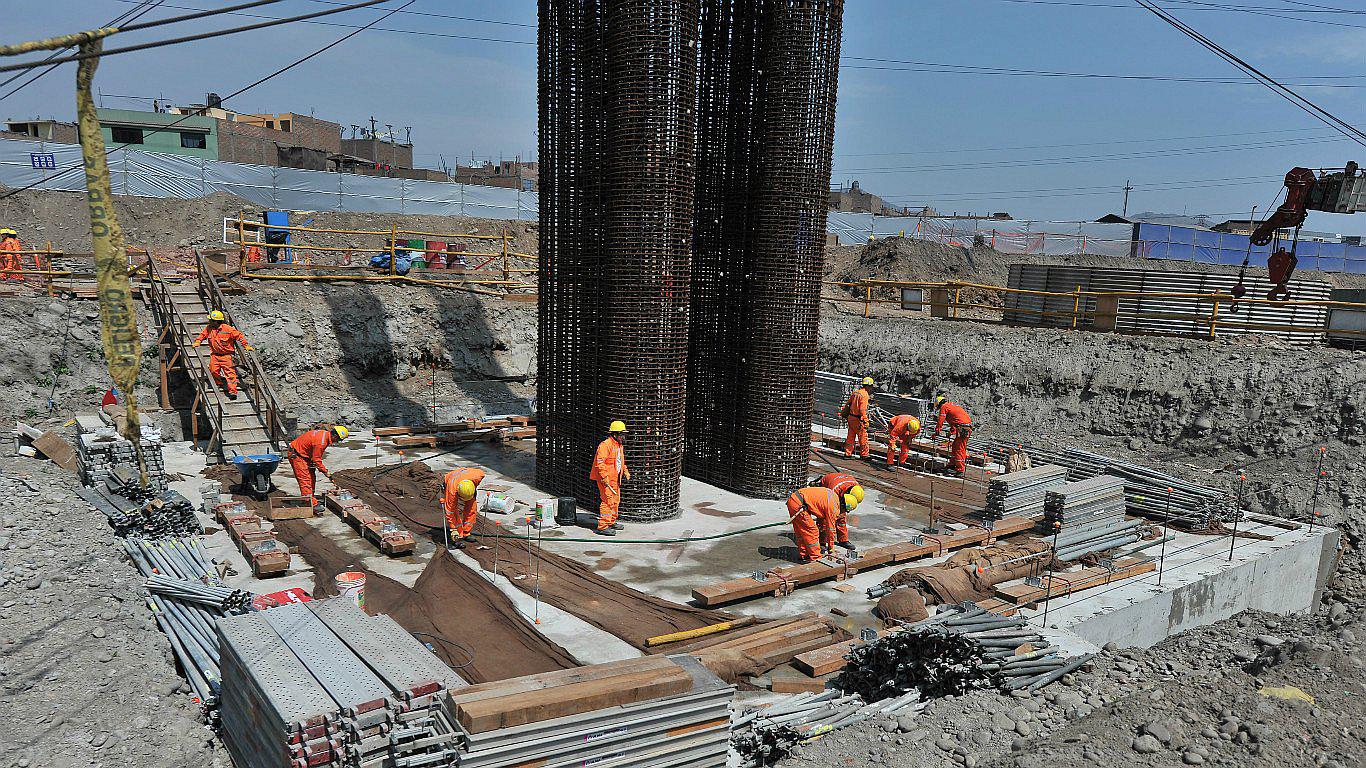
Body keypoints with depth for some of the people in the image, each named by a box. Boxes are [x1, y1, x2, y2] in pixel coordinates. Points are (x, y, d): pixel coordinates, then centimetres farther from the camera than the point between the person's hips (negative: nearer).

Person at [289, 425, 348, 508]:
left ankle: (309, 500, 21)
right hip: (296, 455, -10)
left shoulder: (325, 433, 0)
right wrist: (325, 472, -13)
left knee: (312, 478, 12)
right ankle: (312, 504, -15)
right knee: (305, 480, -12)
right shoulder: (321, 442, -30)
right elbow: (316, 459, -21)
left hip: (304, 454, 10)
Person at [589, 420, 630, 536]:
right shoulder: (605, 445, -17)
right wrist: (604, 476, -27)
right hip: (605, 479, -10)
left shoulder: (619, 446, 15)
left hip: (615, 479, 10)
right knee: (608, 501, -14)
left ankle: (611, 522, 32)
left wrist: (625, 471, 15)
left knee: (616, 501, 18)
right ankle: (603, 526, -12)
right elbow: (600, 462, -23)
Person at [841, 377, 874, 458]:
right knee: (863, 437, 2)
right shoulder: (864, 395, -15)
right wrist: (865, 421, -21)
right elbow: (863, 410, -22)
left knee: (850, 437, 13)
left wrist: (844, 413, 26)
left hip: (851, 417, 9)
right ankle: (864, 454, 9)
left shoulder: (855, 392, 11)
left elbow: (848, 404, 18)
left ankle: (848, 453, 17)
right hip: (858, 419, -9)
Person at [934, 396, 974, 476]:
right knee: (955, 447, 18)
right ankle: (952, 466, 26)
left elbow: (940, 421, -2)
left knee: (959, 449, -8)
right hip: (968, 427, 9)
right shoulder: (953, 405, 29)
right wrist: (952, 431, 47)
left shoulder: (944, 407, 1)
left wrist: (936, 433, 7)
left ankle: (960, 470, -10)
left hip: (962, 428, -9)